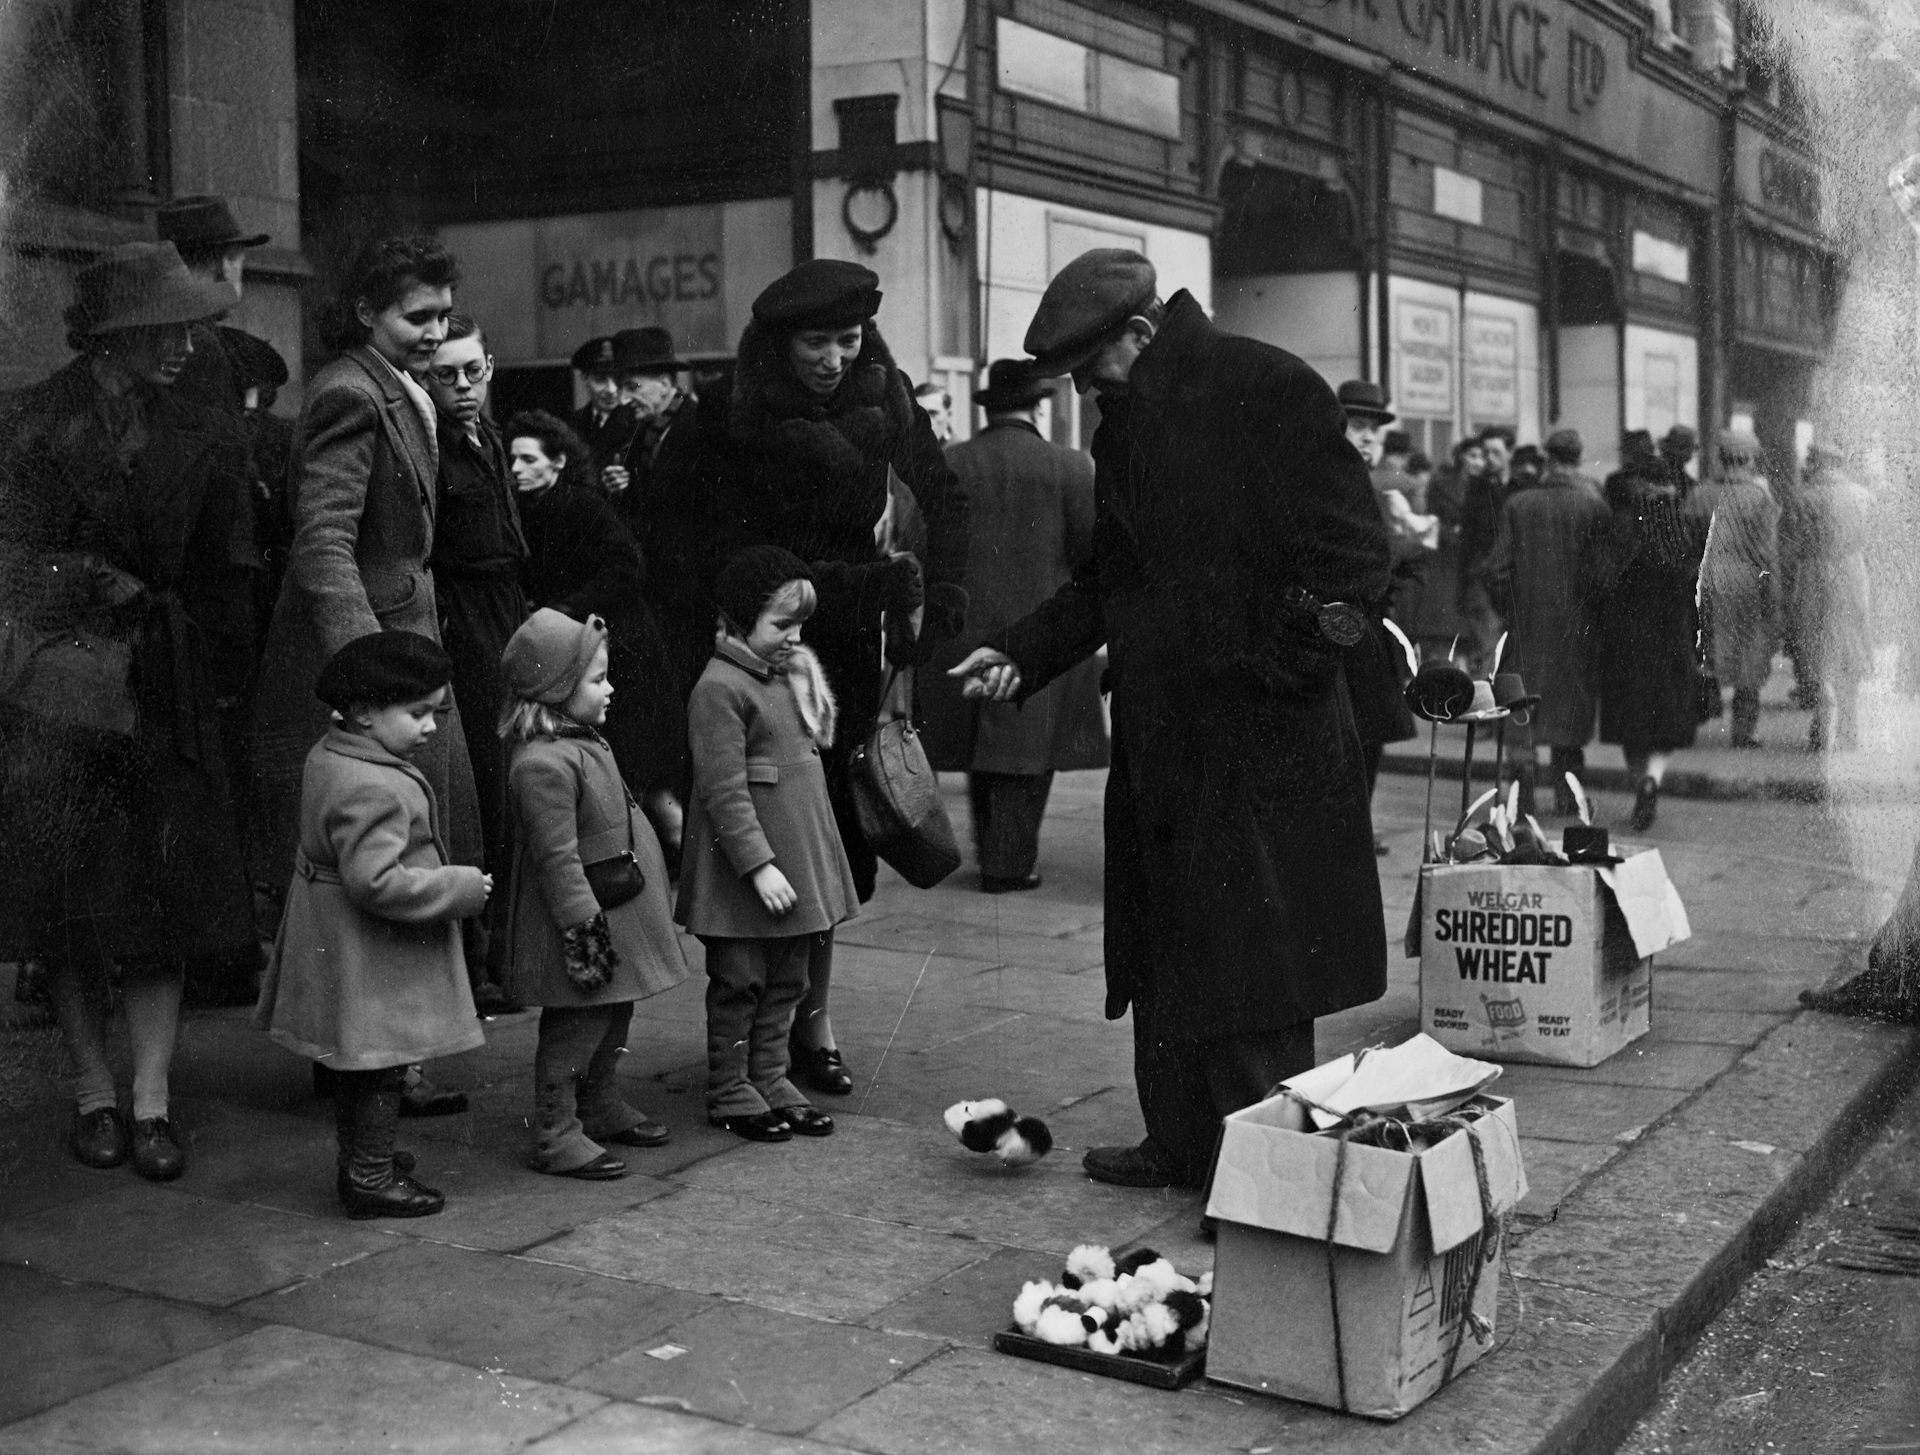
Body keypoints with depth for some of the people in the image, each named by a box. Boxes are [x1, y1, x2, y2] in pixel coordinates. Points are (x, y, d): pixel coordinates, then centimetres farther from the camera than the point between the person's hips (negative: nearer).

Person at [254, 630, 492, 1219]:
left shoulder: (329, 754, 6)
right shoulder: (374, 788, -27)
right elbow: (377, 881, -32)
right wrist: (461, 888, -22)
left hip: (334, 938, 11)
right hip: (370, 955, -11)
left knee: (358, 1066, 21)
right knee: (380, 1062, 1)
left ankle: (363, 1158, 34)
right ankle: (370, 1178, 10)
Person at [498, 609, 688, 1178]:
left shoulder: (580, 742, 10)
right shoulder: (543, 764, -24)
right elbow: (558, 858, -25)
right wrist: (584, 928, -24)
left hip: (617, 912, 10)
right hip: (586, 917, -10)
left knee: (614, 1010, 20)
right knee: (578, 1021, -3)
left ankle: (602, 1107, 36)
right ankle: (555, 1135, 7)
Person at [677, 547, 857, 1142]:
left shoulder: (792, 676, 12)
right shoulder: (720, 688, -15)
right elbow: (725, 790, -20)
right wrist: (759, 865, -22)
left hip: (799, 857, 8)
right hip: (744, 871, -8)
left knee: (787, 980, 15)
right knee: (740, 981, 4)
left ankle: (770, 1078, 26)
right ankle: (730, 1090, 16)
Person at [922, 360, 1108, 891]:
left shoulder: (946, 466, 1)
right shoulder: (1070, 467, -6)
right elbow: (1093, 551, -6)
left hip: (962, 628, 3)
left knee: (980, 743, 15)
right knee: (1026, 747, 4)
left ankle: (989, 849, 23)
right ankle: (1009, 863, 5)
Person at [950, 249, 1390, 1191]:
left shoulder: (1270, 391, -11)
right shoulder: (1127, 425, 14)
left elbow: (1353, 556, -15)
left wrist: (1270, 672, -18)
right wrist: (1021, 653, 9)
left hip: (1262, 742, -8)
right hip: (1159, 740, 8)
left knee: (1251, 974, -3)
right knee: (1165, 959, 15)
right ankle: (1184, 1142, 28)